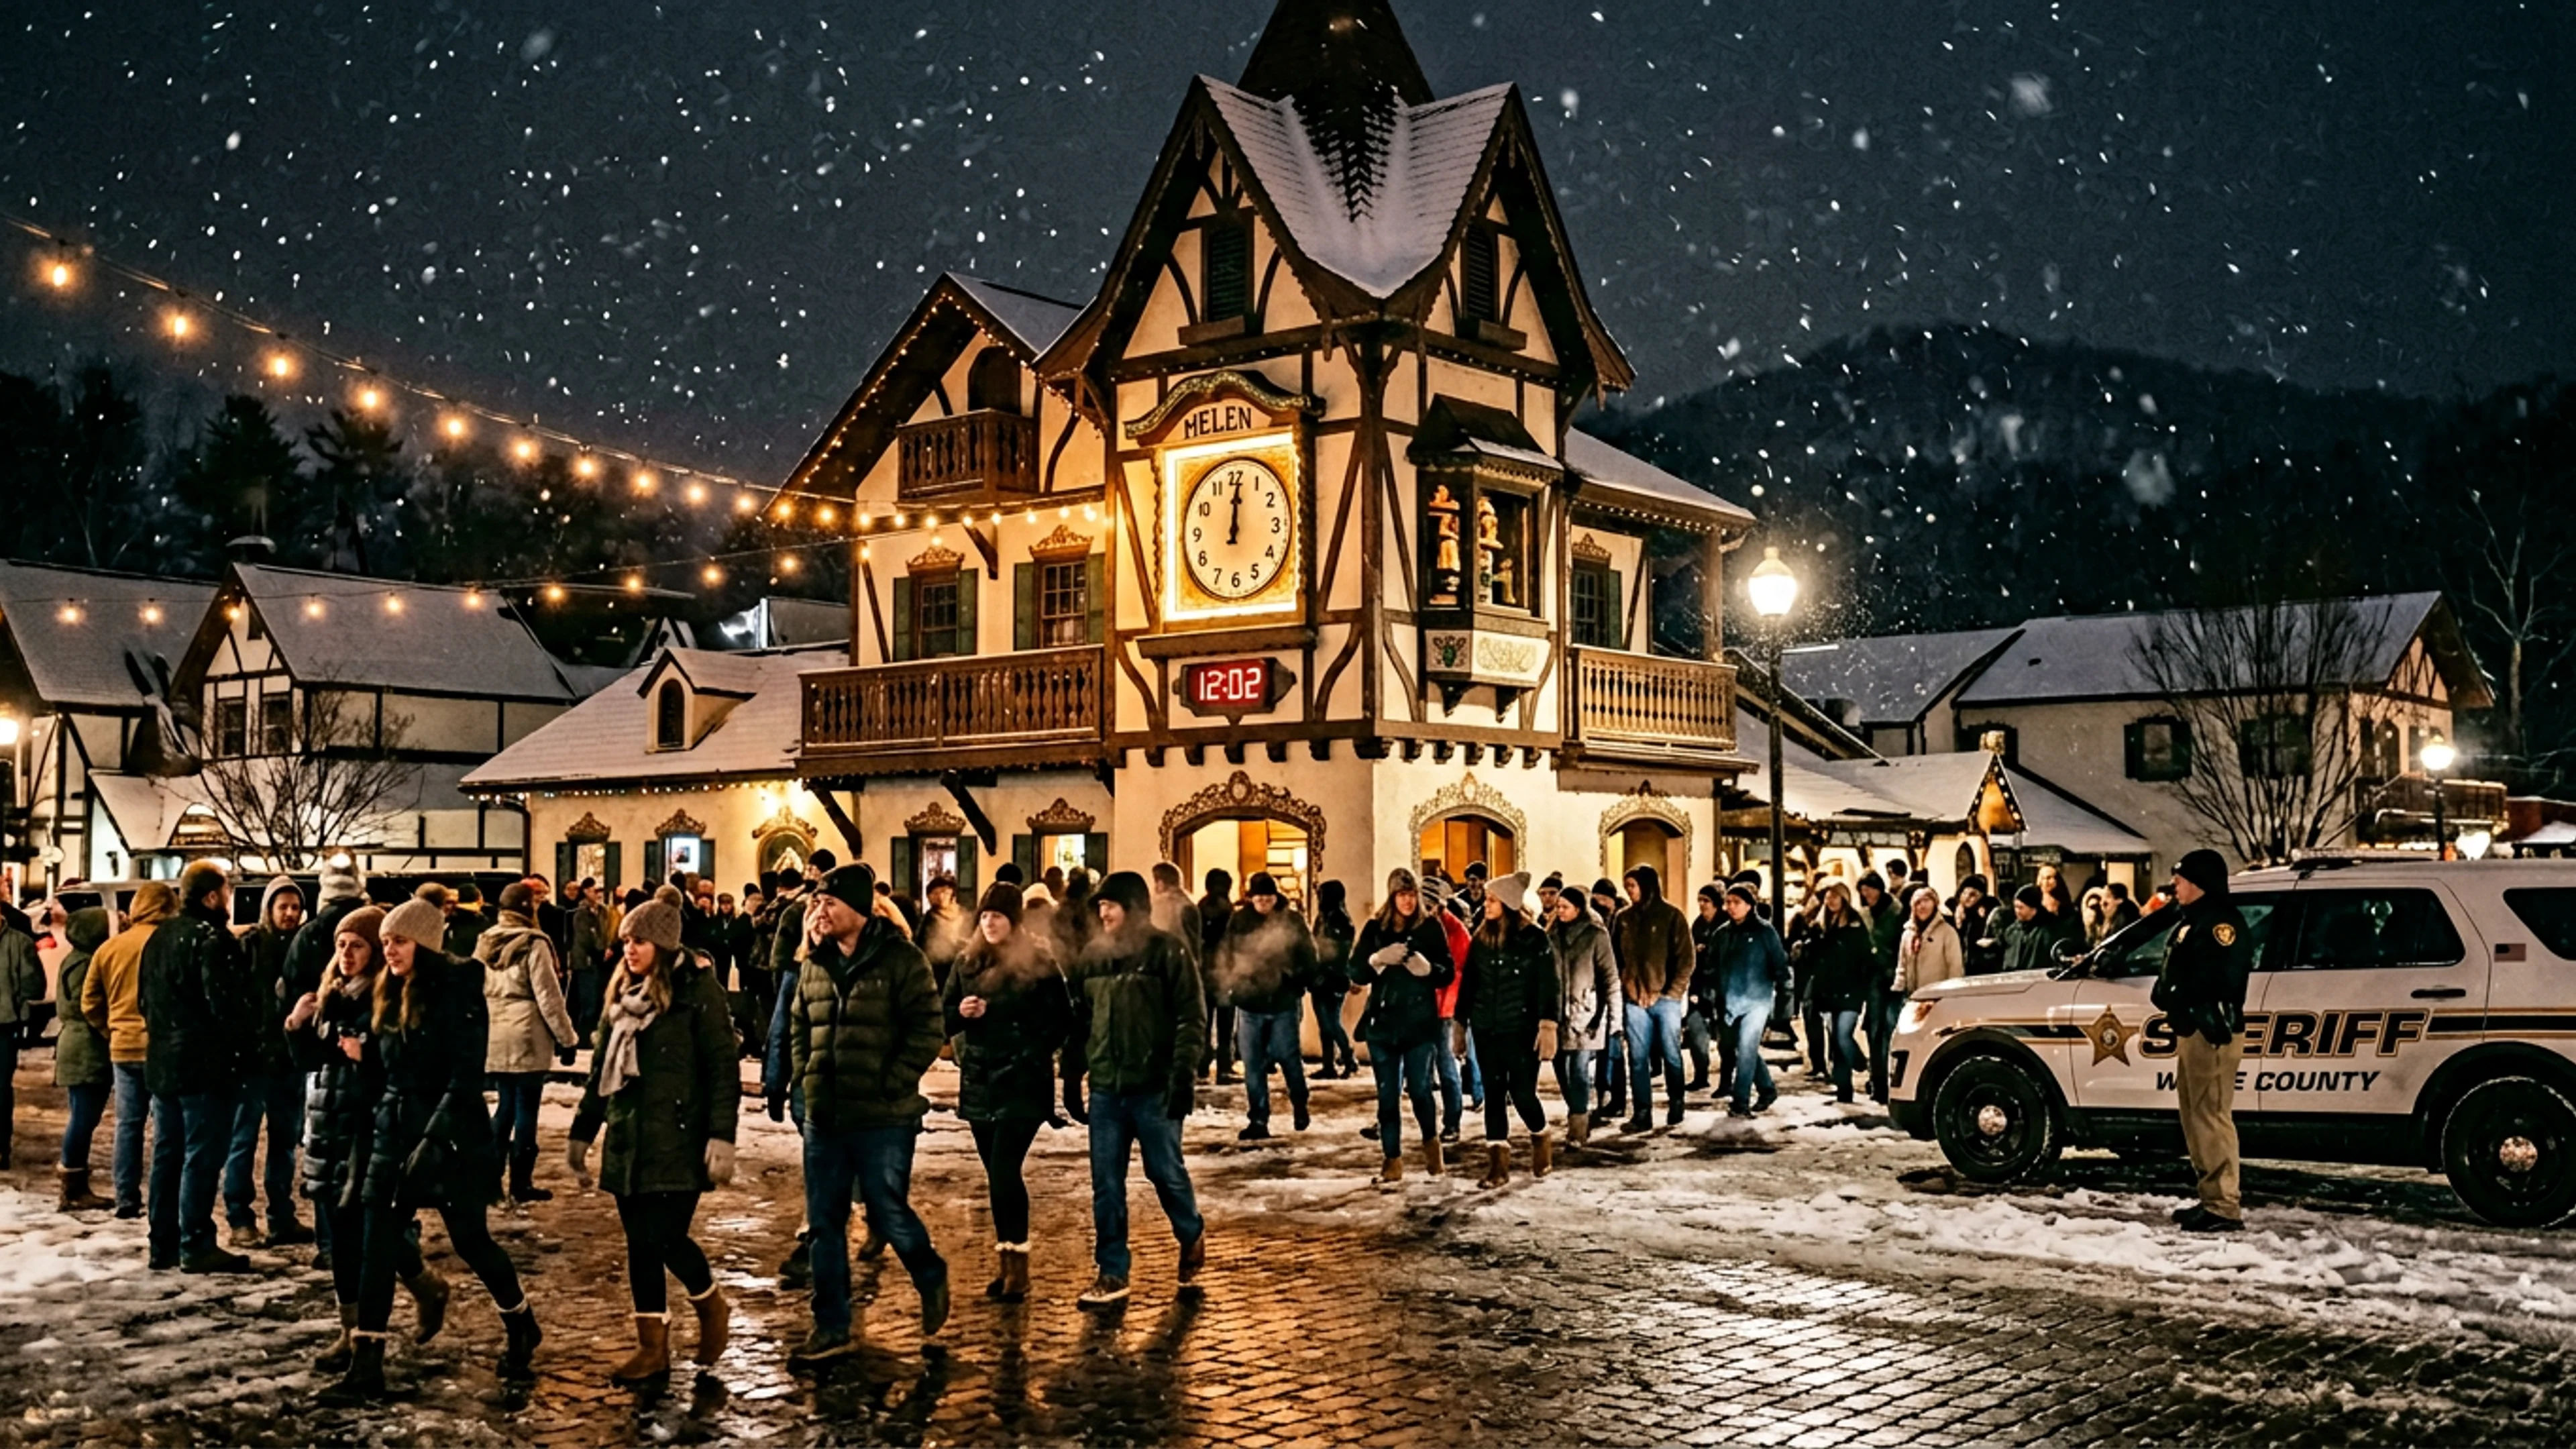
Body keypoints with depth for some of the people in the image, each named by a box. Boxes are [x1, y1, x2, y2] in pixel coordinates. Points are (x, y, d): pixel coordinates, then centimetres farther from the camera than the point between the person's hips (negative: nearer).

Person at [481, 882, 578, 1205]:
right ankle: (521, 1183, 5)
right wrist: (567, 1038, -5)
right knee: (526, 1107, 1)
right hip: (527, 1039, -6)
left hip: (494, 1039, 6)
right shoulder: (534, 943, -11)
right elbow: (548, 996, -12)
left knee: (507, 1104, 16)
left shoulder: (485, 942, 8)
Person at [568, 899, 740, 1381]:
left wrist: (722, 1136, -18)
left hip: (677, 1141, -6)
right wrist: (582, 1132, 19)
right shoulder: (623, 995, 12)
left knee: (666, 1239, -10)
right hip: (627, 1141, 6)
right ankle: (652, 1347, 17)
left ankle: (712, 1307, 19)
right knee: (640, 1245, 7)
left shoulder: (698, 992, -8)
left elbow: (724, 1068, -12)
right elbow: (601, 1069, 19)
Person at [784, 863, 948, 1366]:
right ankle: (831, 1328, 19)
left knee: (889, 1215, 1)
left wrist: (890, 1084, -16)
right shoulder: (814, 964, 9)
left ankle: (931, 1277, 31)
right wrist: (804, 1076, 8)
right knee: (824, 1225, 9)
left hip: (883, 1118, -6)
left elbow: (927, 1031, -13)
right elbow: (799, 1026, 21)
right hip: (824, 1117, 6)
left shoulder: (901, 959, -10)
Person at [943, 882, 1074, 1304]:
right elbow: (944, 1017, 10)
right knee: (998, 1174, 10)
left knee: (1005, 1171, -13)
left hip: (1023, 1084, -5)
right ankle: (1007, 1261, 18)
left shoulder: (1039, 963, -6)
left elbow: (1062, 1021, -2)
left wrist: (1035, 1055, -9)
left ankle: (1017, 1265, -5)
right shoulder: (967, 962, 7)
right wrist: (961, 1012, -10)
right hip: (979, 1081, 5)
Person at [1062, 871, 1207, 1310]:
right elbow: (1078, 1023, 14)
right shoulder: (1092, 957, 9)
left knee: (1166, 1172, 6)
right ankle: (1112, 1274, 13)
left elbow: (1192, 1019, -9)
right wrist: (1072, 1081, 13)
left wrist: (1183, 1078, -17)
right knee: (1106, 1185, 4)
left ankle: (1192, 1235, 34)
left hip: (1154, 1087, -4)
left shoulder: (1167, 952, -6)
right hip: (1105, 1088, 5)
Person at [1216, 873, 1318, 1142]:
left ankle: (1299, 1105, 31)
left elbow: (1308, 958, 0)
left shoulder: (1293, 921, -2)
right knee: (1253, 1065, 3)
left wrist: (1297, 983, -11)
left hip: (1284, 1003, -1)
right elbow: (1226, 958, 4)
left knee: (1289, 1057, 5)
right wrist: (1232, 986, -7)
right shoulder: (1238, 922, 0)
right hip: (1249, 1003, 2)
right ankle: (1258, 1120, 11)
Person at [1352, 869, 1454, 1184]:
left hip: (1421, 1021, -2)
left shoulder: (1431, 927, 0)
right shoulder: (1375, 928, 4)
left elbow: (1448, 974, -2)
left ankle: (1430, 1140, 25)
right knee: (1387, 1094, 2)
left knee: (1419, 1088, -2)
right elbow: (1356, 973, 0)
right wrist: (1378, 959, -18)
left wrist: (1427, 968, -22)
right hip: (1383, 1021, 2)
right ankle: (1393, 1160, 9)